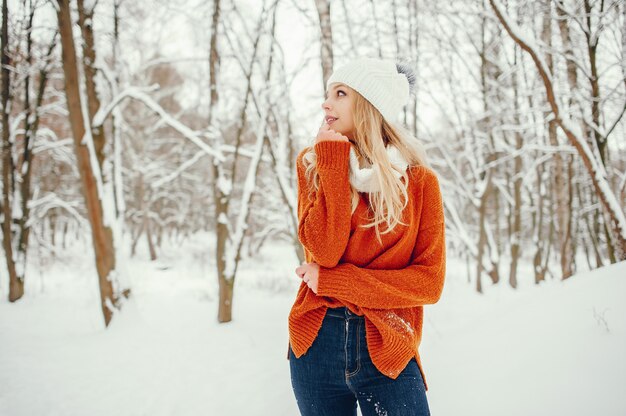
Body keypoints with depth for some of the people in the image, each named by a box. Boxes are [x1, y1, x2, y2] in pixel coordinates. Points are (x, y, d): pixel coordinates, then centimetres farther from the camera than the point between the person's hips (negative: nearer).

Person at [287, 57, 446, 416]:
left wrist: (332, 281, -11)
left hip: (387, 349, -1)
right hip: (315, 345, 2)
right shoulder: (313, 164, 1)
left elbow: (429, 282, -7)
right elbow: (323, 250, -13)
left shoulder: (419, 180, -2)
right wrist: (333, 159, -13)